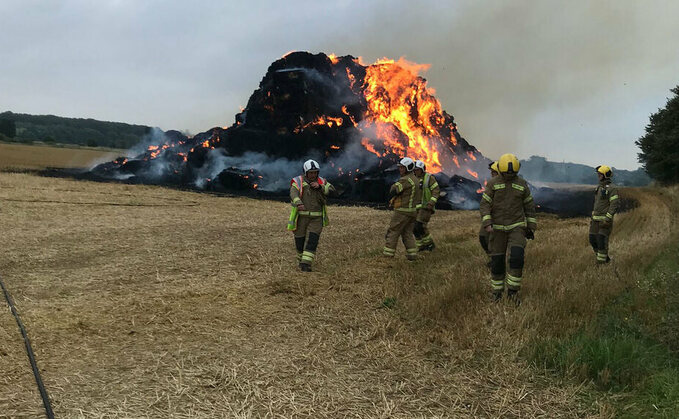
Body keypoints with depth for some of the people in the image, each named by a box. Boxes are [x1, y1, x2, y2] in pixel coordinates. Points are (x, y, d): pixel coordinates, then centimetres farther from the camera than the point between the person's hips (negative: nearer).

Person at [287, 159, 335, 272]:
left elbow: (332, 190, -4)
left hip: (316, 218, 2)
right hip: (301, 216, -2)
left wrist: (320, 187, -18)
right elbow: (294, 194, -22)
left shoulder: (321, 182, 9)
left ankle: (306, 264, -8)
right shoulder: (298, 181, -4)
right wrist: (298, 203, -43)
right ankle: (301, 259, 31)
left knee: (312, 241, -9)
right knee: (300, 240, 7)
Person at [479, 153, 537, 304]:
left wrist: (531, 227, 6)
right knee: (497, 261, 2)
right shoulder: (492, 183, -6)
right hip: (498, 228, 0)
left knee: (516, 257, -17)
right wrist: (487, 224, -22)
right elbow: (484, 205, -8)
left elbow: (529, 206, 8)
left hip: (517, 227, 1)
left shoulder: (522, 184, 0)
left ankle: (512, 291, -5)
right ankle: (497, 290, 21)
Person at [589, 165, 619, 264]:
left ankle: (601, 263, -1)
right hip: (596, 220, 8)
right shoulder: (599, 188, 15)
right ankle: (605, 258, 22)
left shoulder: (612, 188, -12)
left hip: (605, 220, -8)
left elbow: (614, 205, -18)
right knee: (593, 240, 6)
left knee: (602, 241, -9)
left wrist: (607, 219, -23)